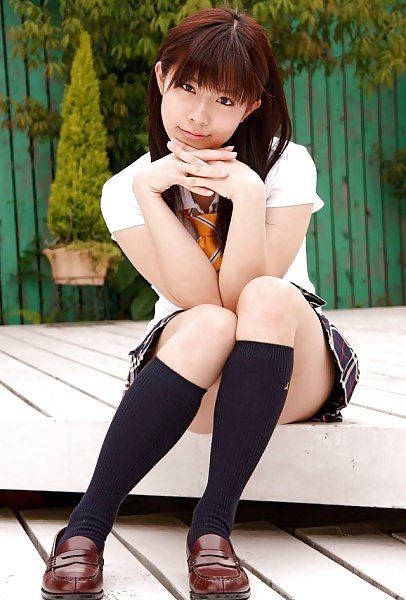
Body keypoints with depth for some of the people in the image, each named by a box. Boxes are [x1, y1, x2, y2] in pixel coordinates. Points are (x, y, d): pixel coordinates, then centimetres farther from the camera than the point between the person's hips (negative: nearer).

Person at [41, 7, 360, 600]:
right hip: (191, 379, 0)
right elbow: (200, 299, -20)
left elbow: (245, 295, -20)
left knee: (267, 298, -34)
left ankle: (212, 523, -31)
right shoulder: (127, 189, -7)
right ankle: (86, 528, -31)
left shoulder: (287, 165, -10)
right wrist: (147, 190, -26)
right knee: (207, 327, -35)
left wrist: (248, 193, -32)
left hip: (295, 372, 0)